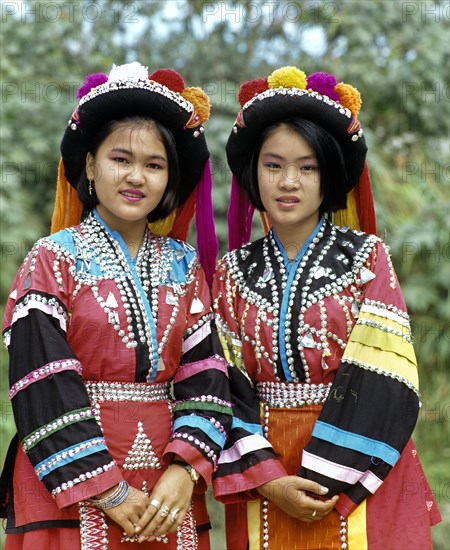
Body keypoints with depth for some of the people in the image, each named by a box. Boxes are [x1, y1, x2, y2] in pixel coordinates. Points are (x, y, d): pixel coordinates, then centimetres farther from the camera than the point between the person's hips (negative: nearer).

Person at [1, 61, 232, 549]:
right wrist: (105, 490, -15)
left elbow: (205, 376, 2)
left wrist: (185, 471, -13)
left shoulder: (184, 267, 10)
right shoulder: (53, 261, -2)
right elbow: (43, 386, -11)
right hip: (69, 499, -4)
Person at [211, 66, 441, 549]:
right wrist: (266, 477, -14)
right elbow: (226, 387, -1)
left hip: (358, 485, -2)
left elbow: (379, 384, -10)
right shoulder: (234, 272, 5)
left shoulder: (366, 258, -3)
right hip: (263, 484, 2)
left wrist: (328, 481, -16)